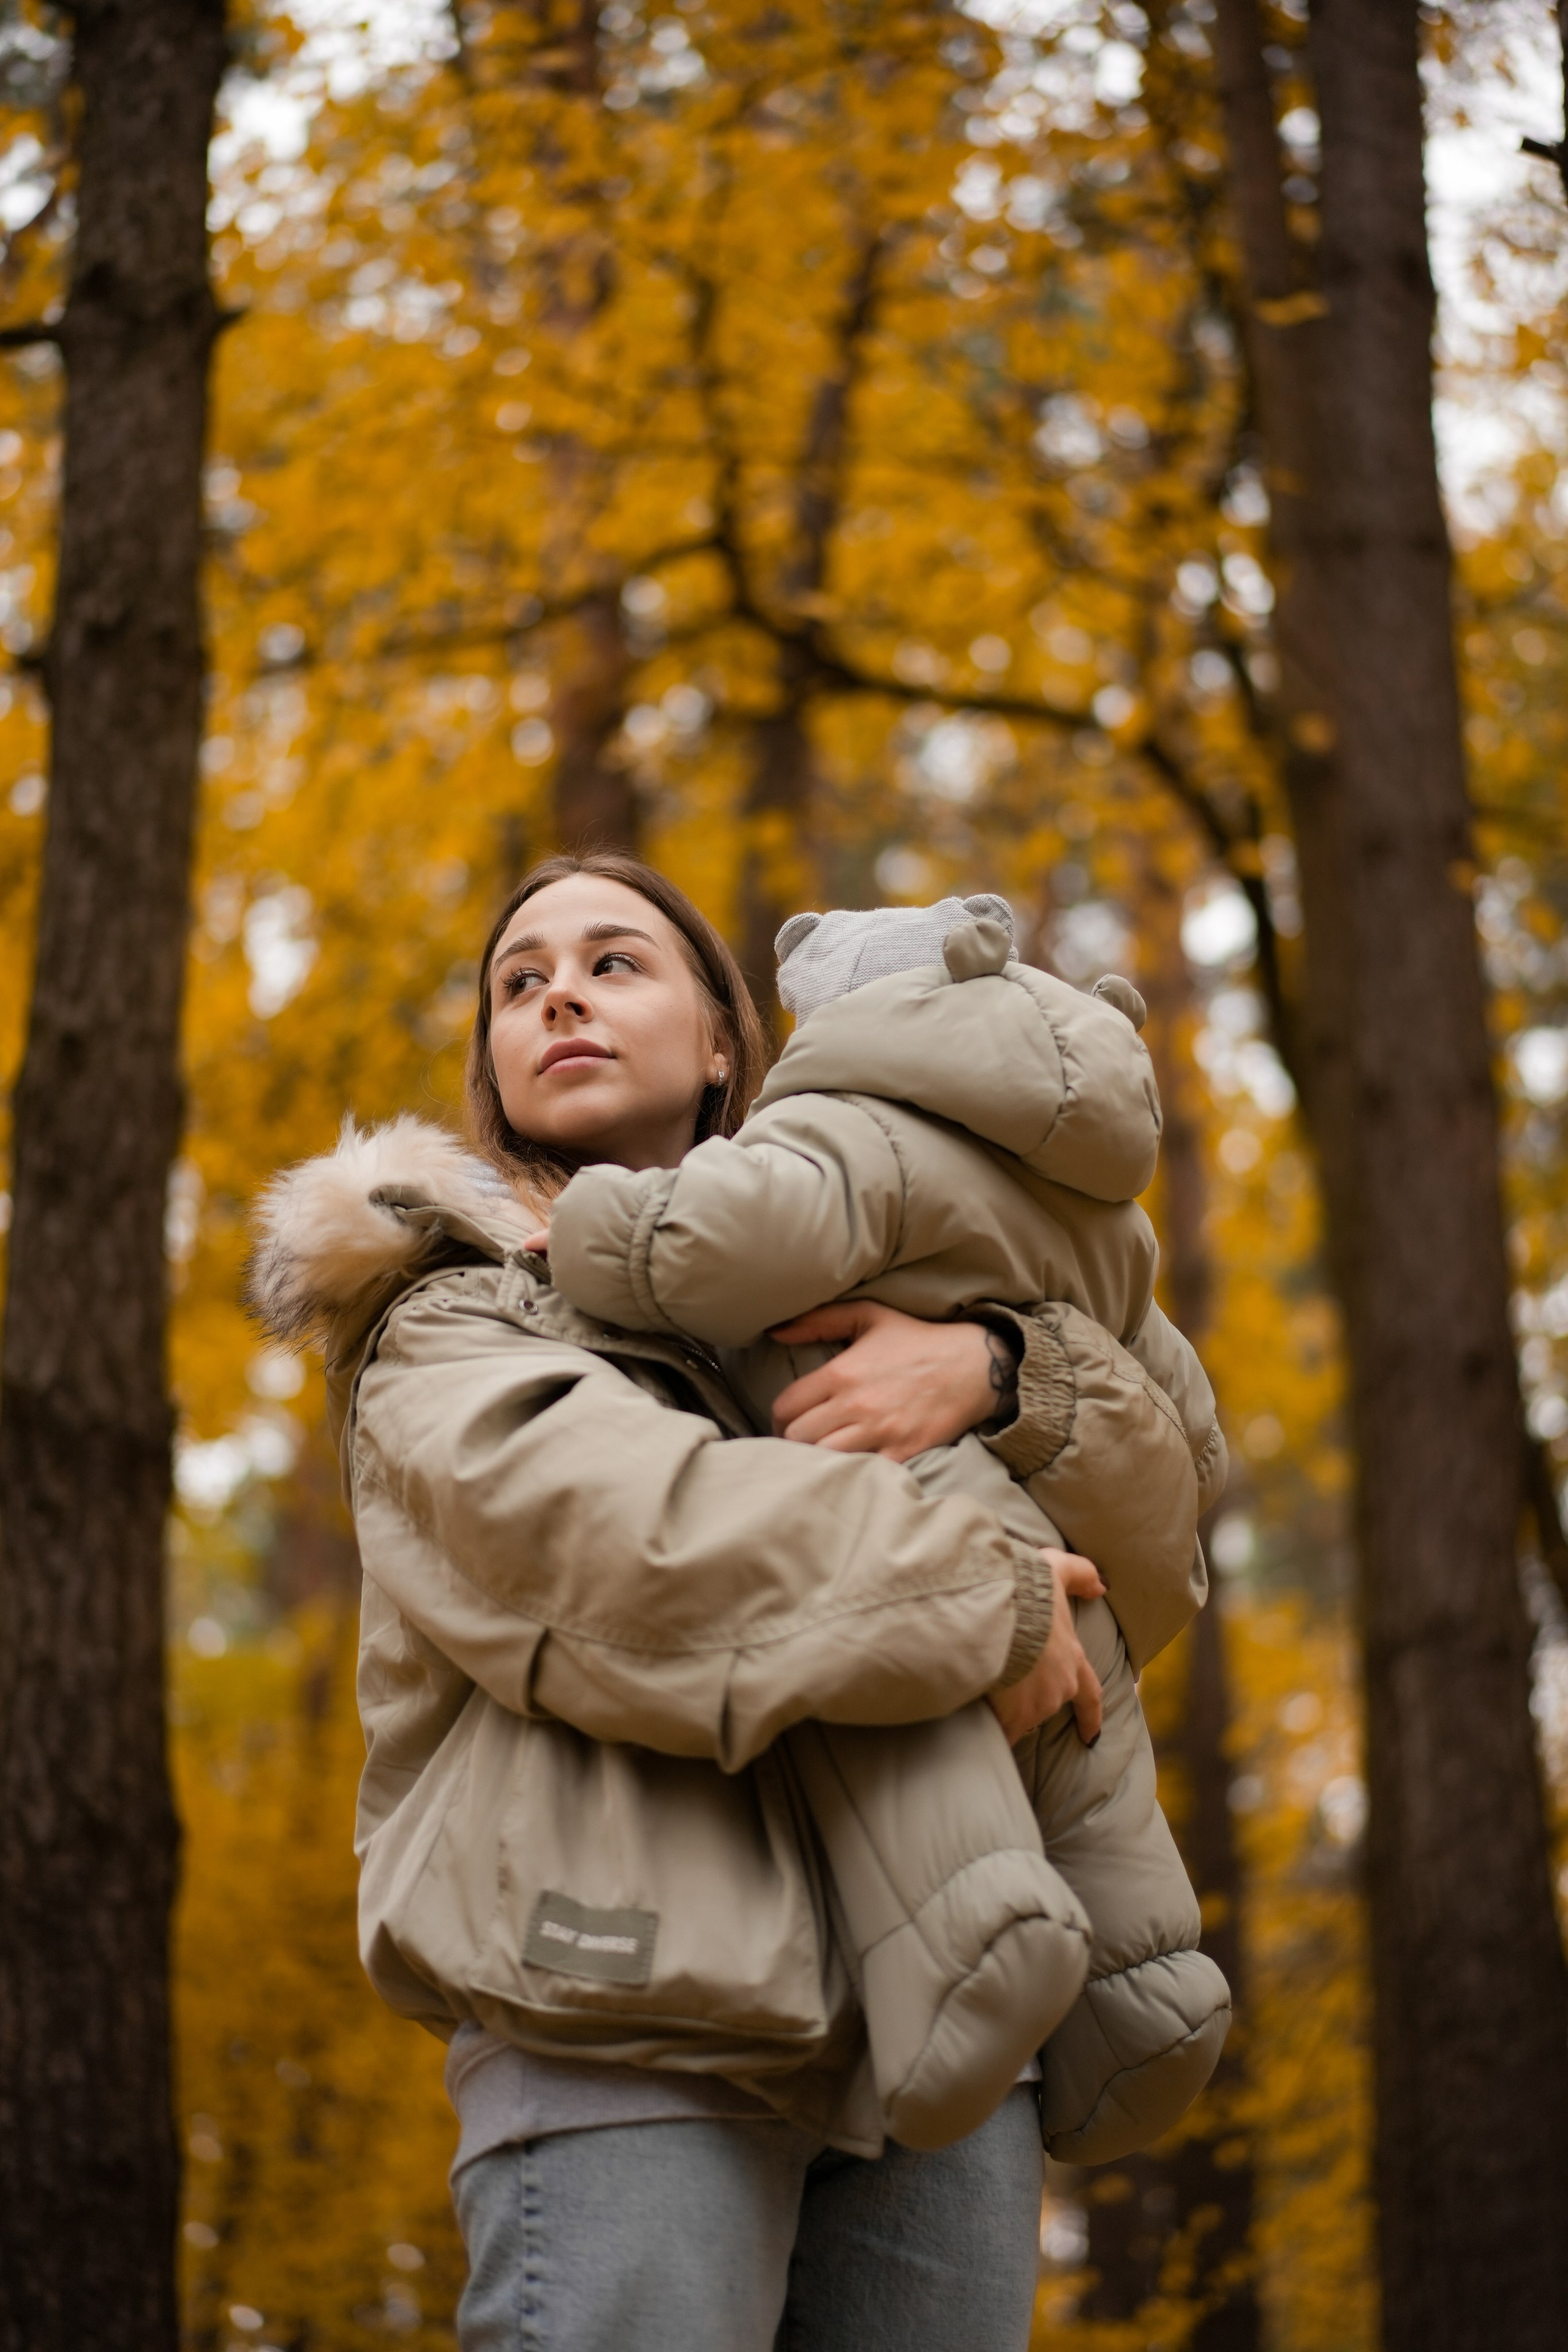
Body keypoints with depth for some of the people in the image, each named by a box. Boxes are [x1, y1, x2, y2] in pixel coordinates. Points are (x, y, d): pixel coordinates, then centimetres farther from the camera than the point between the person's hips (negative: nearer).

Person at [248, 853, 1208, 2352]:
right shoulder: (445, 1316, 11)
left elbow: (1156, 1481, 16)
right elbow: (605, 1523, -11)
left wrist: (993, 1368, -6)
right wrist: (980, 1599, -10)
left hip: (931, 2013, 5)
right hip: (627, 2023, -4)